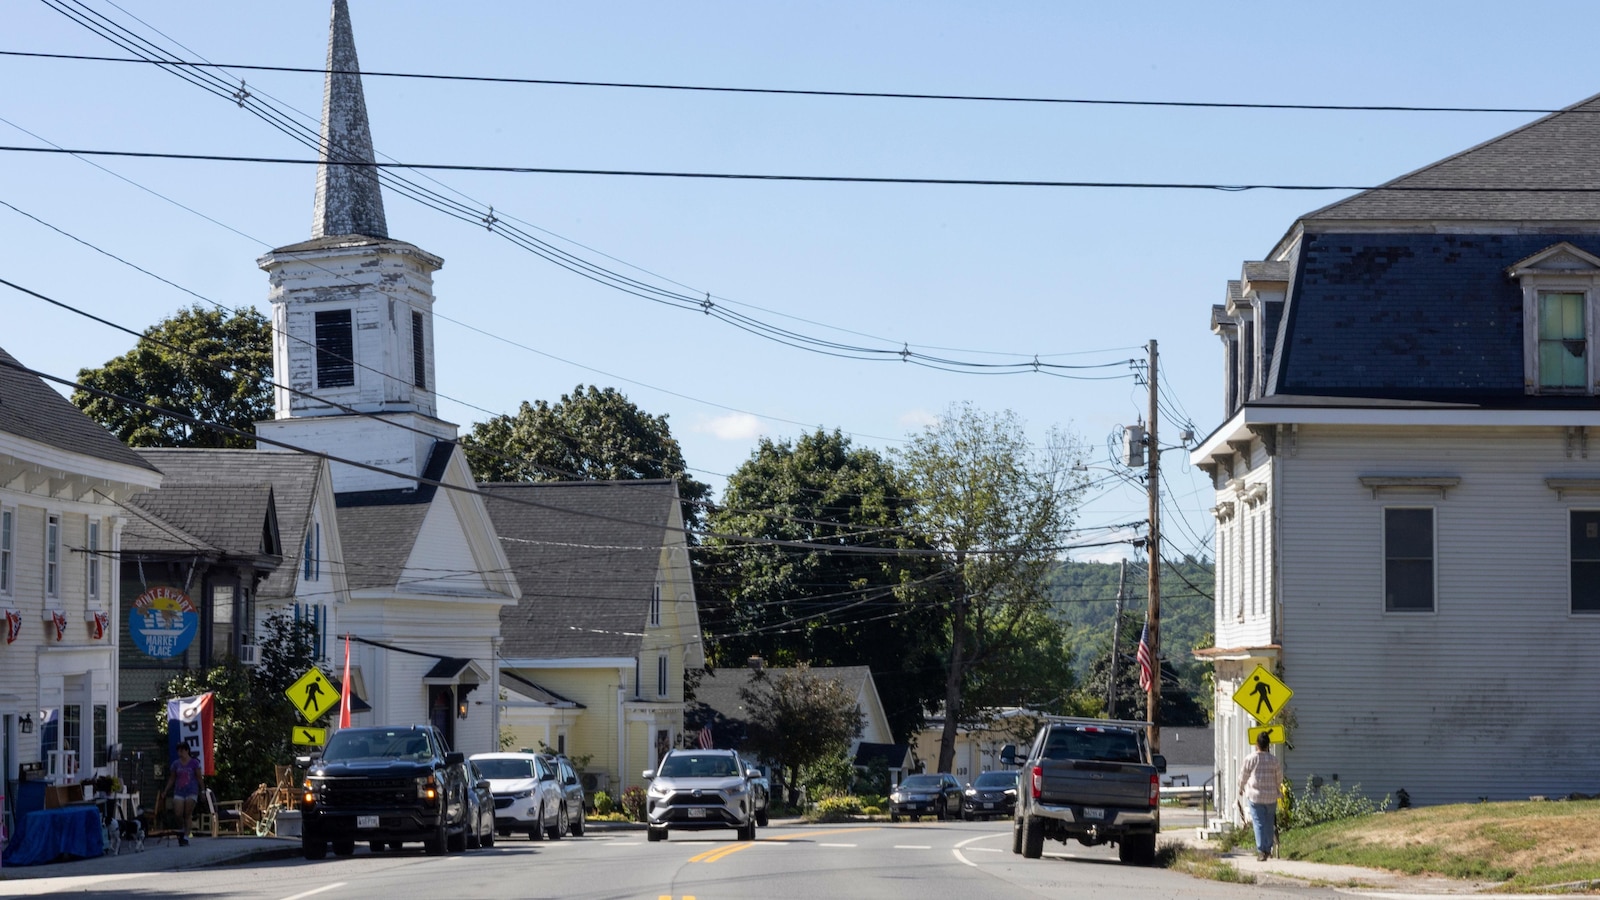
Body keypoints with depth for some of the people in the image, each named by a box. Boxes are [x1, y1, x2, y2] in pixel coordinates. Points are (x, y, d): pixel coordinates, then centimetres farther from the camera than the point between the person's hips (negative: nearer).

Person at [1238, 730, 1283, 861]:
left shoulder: (1250, 759, -6)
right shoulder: (1274, 760, -2)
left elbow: (1243, 776, 4)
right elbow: (1279, 778, 10)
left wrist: (1241, 789, 23)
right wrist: (1278, 788, 32)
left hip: (1255, 796, -2)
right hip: (1271, 797, 2)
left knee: (1259, 823, -1)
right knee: (1270, 823, 14)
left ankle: (1261, 851, -7)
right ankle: (1268, 849, 20)